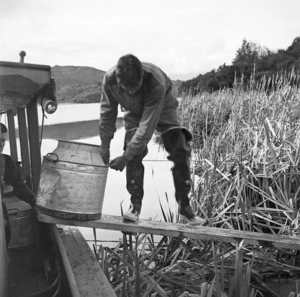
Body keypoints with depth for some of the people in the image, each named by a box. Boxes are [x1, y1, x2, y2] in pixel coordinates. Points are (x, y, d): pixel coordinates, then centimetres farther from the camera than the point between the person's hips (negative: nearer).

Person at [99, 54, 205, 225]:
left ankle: (184, 205, -2)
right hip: (134, 113, 2)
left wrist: (126, 157, -34)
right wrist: (105, 145, -11)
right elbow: (107, 113, -15)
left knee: (180, 150, -15)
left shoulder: (156, 83, -42)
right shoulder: (109, 79, -31)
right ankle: (135, 204, -3)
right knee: (135, 155, -17)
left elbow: (148, 126, -39)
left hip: (162, 109, -2)